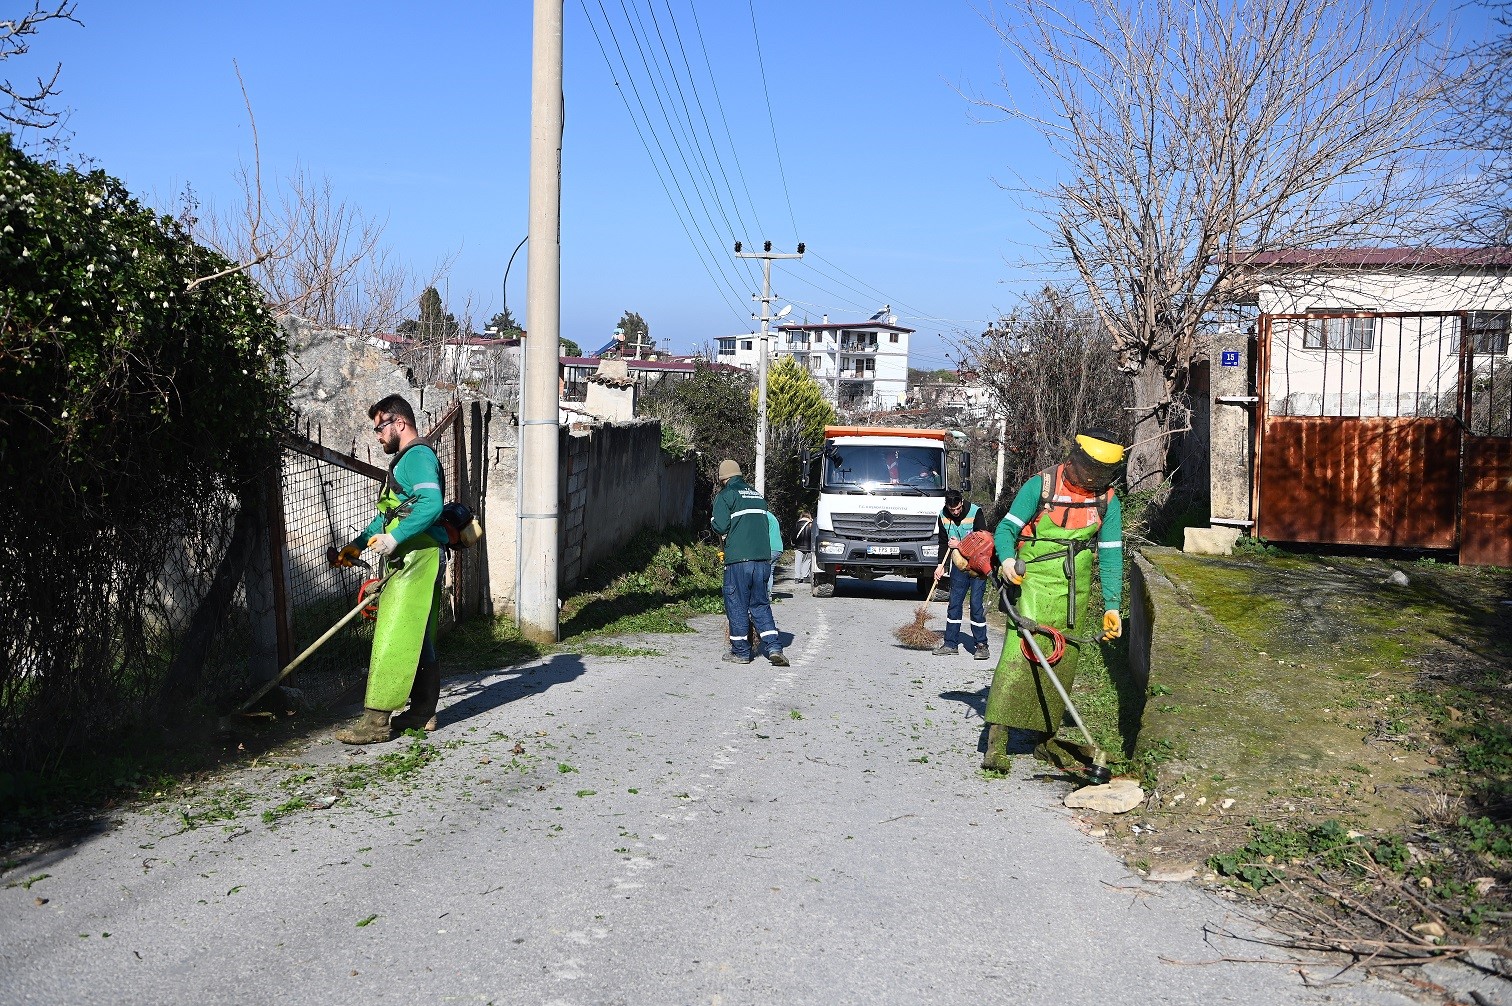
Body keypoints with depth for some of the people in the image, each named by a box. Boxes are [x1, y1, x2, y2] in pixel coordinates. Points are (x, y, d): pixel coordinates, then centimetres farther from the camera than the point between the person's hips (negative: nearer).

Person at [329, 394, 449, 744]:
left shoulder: (417, 455, -10)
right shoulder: (408, 459, 23)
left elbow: (432, 504, -26)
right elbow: (390, 514, 29)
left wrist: (394, 538, -25)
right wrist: (358, 544, 22)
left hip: (416, 559, -11)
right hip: (415, 560, 11)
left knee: (392, 639, -11)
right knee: (419, 639, 13)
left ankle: (376, 720, -11)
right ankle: (423, 712, 20)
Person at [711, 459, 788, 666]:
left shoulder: (725, 496, -2)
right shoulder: (757, 495, 19)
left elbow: (720, 526, -10)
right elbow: (766, 526, 18)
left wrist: (722, 533, 11)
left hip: (738, 558, -6)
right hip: (763, 557, 6)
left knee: (737, 605, 5)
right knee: (761, 604, 12)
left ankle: (741, 652, 10)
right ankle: (774, 648, 0)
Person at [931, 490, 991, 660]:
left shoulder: (976, 513, -16)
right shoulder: (943, 517, -2)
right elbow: (943, 543, 8)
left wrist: (960, 545, -18)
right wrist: (941, 565, -2)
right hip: (959, 565, 5)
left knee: (976, 604, -8)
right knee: (954, 603, 5)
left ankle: (981, 645, -1)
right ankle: (950, 643, 14)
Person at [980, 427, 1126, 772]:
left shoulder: (1108, 500, 4)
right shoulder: (1040, 486, -7)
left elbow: (1110, 555, 4)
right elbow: (1007, 527, -4)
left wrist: (1111, 606, -2)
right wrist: (1007, 559, -25)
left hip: (1075, 591, 5)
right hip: (1034, 582, -5)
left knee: (1062, 663, 7)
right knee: (1020, 652, -16)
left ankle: (1045, 738, 20)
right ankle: (996, 740, -19)